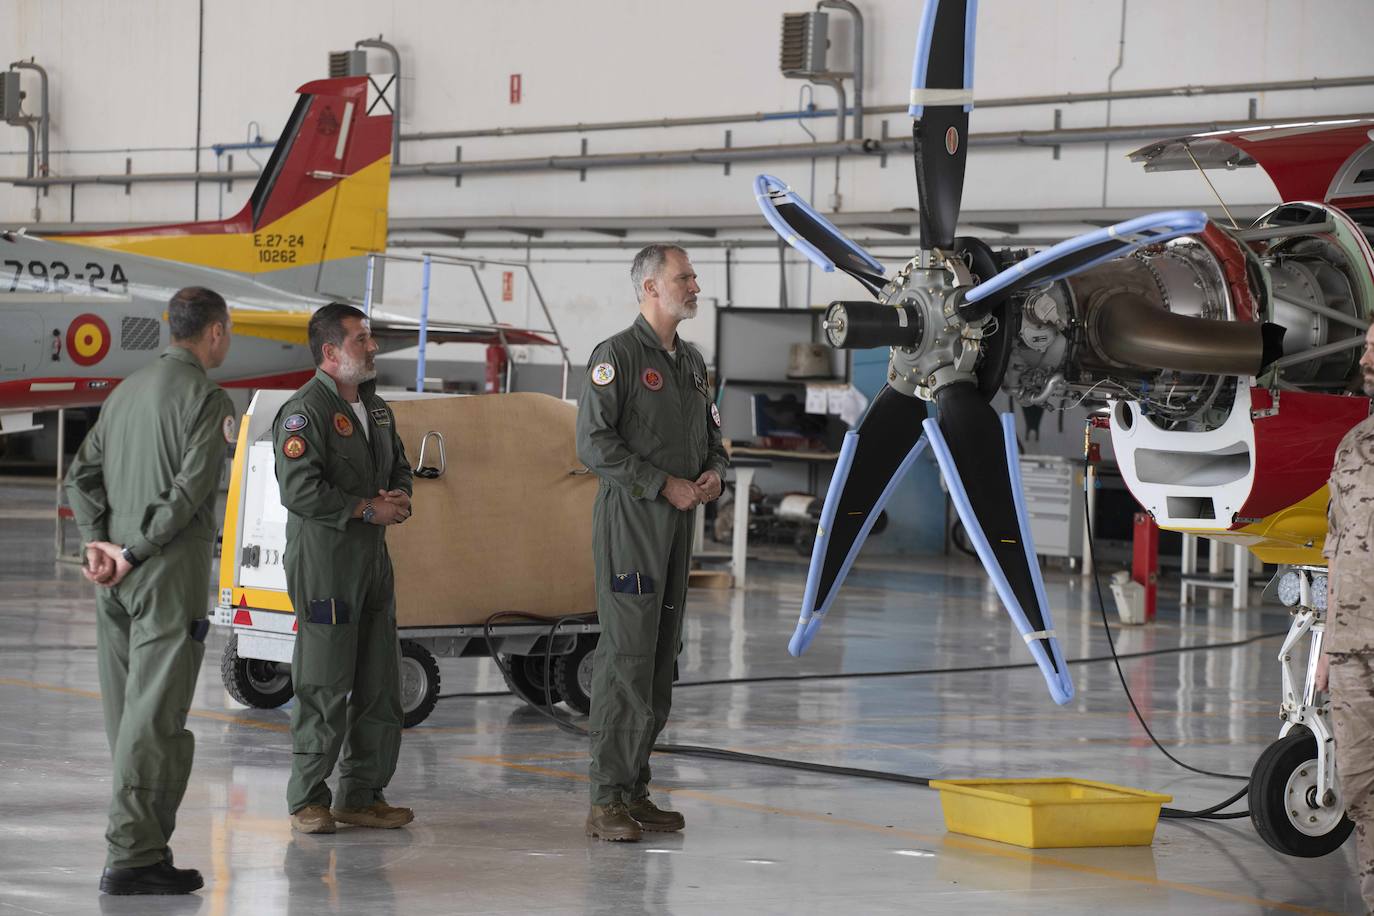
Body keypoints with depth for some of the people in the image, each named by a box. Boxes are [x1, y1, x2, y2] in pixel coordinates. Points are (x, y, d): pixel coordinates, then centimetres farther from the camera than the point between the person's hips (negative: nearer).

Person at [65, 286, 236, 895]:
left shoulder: (127, 390, 15)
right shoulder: (209, 400, -8)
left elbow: (81, 476, 12)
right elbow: (189, 491, -17)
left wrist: (99, 543, 3)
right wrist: (133, 554, -11)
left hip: (115, 583, 8)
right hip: (171, 572, -8)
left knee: (125, 710, 13)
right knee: (154, 714, -8)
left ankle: (143, 835, 19)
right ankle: (132, 855, -11)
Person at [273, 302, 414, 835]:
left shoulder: (376, 410, 17)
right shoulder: (305, 411, -10)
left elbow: (399, 467, 27)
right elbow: (300, 489, -19)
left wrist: (400, 500, 4)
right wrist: (368, 509, -15)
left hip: (373, 559, 9)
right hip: (323, 560, -9)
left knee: (380, 686, 9)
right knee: (324, 688, -7)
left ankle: (362, 796, 18)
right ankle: (307, 801, 2)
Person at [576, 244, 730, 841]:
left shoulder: (692, 362, 17)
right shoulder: (616, 355, -8)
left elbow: (712, 438, 24)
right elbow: (594, 443, -16)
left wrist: (713, 474, 2)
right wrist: (665, 484, -16)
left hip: (679, 523, 8)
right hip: (630, 521, -8)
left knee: (661, 657, 8)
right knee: (626, 654, -11)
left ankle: (635, 790, 15)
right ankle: (606, 802, -10)